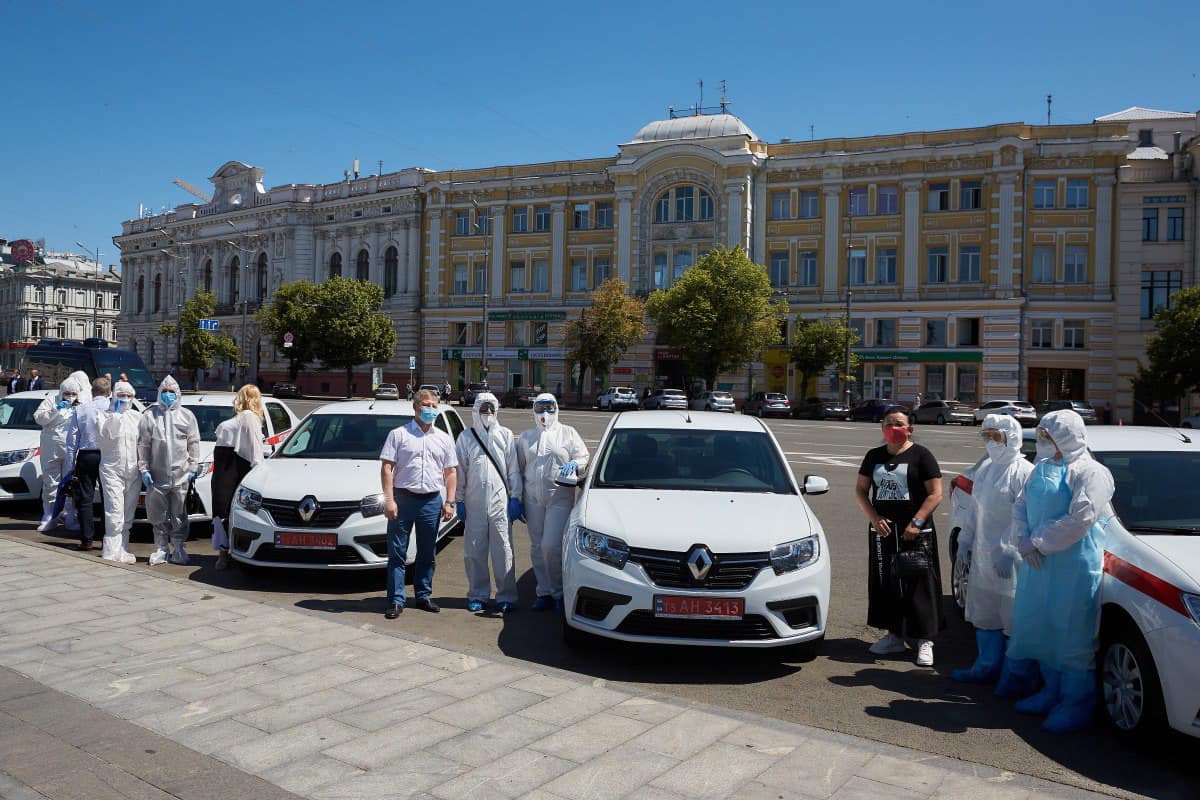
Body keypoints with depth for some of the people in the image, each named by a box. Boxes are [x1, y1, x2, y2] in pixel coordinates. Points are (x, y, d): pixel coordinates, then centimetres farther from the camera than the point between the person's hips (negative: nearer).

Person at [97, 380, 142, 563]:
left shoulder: (137, 416, 14)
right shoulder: (105, 415, 4)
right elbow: (106, 434, -13)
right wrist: (115, 414, -14)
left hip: (133, 472, 4)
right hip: (112, 469, -4)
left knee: (128, 514, 7)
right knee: (115, 512, -13)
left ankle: (122, 548, 16)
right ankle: (112, 550, -9)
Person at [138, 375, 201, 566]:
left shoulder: (187, 416, 7)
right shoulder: (149, 416, 7)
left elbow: (194, 443, 8)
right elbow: (143, 445, 6)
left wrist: (192, 467, 2)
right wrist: (143, 469, 0)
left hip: (181, 475, 0)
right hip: (157, 475, 1)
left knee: (179, 516, 4)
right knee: (158, 516, 5)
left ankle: (178, 548, 14)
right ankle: (161, 549, 17)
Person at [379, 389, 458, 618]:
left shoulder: (444, 438, 13)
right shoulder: (399, 434, 3)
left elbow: (451, 472, 13)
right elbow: (386, 468, -2)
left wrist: (449, 502, 3)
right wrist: (389, 499, -11)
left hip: (432, 501, 3)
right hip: (403, 498, -3)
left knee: (427, 554, 10)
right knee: (397, 553, -1)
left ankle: (423, 596, 21)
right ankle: (396, 600, 5)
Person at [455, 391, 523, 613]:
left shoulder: (506, 435, 9)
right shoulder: (466, 437, 10)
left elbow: (513, 469, 8)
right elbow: (460, 471, 11)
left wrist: (516, 497, 2)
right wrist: (459, 500, 6)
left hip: (500, 501, -1)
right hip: (474, 502, 1)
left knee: (503, 550, -2)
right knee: (474, 551, 5)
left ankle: (506, 596, 6)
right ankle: (478, 595, 17)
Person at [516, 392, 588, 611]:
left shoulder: (568, 433, 8)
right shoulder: (526, 437, 16)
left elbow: (584, 457, 10)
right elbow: (518, 468, 18)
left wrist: (573, 464, -13)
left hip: (560, 497, -4)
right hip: (533, 499, 4)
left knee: (551, 546, -13)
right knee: (536, 547, 6)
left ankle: (559, 592, 4)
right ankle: (544, 592, 17)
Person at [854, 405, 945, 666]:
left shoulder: (921, 455, -2)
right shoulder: (874, 456, 11)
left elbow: (935, 494, -7)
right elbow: (861, 490, 12)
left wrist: (916, 523, -16)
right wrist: (874, 518, -4)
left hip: (915, 533, -5)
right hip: (883, 531, 5)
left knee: (919, 584, -3)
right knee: (886, 583, 9)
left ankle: (925, 642, 4)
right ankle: (895, 636, 21)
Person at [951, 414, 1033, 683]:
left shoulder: (1023, 472, -13)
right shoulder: (985, 468, 13)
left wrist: (1008, 552, -22)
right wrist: (964, 542, 18)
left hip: (1010, 562, -8)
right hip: (982, 556, 9)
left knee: (1012, 617, 0)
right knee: (984, 614, 16)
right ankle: (987, 666, 28)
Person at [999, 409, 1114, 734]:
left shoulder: (1091, 472, -9)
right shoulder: (1042, 468, 15)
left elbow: (1080, 519, -18)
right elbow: (1020, 506, 12)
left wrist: (1038, 542, -14)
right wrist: (1025, 542, -4)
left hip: (1075, 566, -8)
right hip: (1038, 563, 8)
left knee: (1072, 636, -3)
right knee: (1042, 629, 13)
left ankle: (1076, 705, 8)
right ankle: (1052, 692, 26)